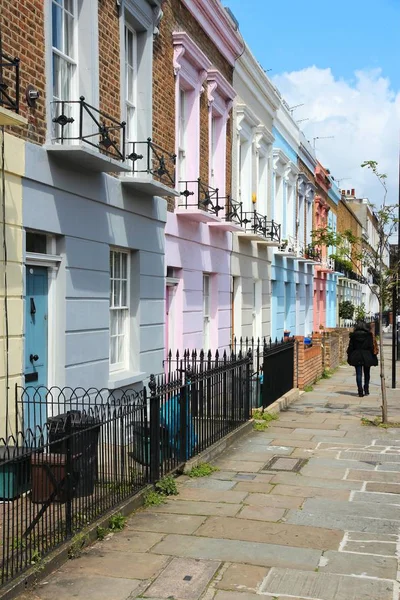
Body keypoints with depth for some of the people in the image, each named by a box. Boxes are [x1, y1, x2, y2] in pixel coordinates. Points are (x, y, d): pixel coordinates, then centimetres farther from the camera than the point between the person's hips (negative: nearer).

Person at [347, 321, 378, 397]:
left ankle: (360, 391, -6)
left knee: (358, 374, 1)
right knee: (366, 374, 15)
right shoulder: (369, 335, -5)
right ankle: (366, 390, 19)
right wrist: (373, 357, 1)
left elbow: (350, 347, 1)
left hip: (356, 357, 0)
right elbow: (372, 347, -5)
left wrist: (349, 357, 8)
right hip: (367, 357, 0)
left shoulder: (353, 335, -2)